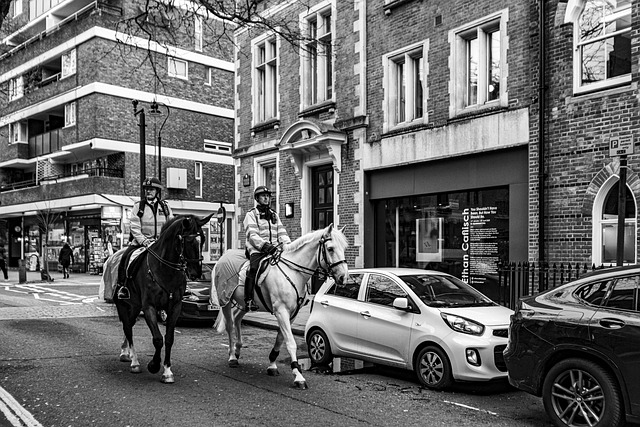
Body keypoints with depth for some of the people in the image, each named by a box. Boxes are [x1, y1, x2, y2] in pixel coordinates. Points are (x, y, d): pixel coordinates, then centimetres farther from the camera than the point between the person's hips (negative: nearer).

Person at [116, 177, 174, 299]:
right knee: (126, 257, -23)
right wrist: (146, 242, -19)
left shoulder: (165, 206, 9)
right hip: (140, 241, -2)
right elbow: (135, 228, -5)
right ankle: (122, 286, -9)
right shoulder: (138, 206, 3)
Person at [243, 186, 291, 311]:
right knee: (254, 269, -30)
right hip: (257, 250, -5)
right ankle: (248, 300, -28)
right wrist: (265, 245, -24)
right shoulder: (251, 214, 4)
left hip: (274, 250, 5)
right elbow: (252, 235, -9)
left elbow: (282, 233, 16)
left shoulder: (274, 215, 22)